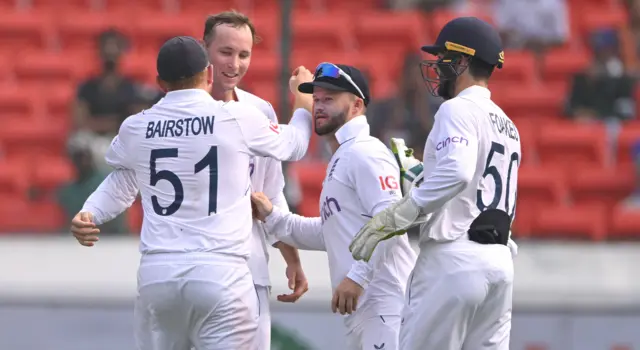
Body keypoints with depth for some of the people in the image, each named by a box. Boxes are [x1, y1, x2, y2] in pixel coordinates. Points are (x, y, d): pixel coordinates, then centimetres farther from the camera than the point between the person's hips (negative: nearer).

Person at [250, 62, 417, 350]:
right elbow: (328, 234, 27)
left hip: (385, 302, -11)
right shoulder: (340, 160, 24)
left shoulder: (364, 153, -8)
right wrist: (271, 216, 18)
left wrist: (357, 277, -23)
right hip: (361, 309, 11)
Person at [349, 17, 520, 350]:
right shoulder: (507, 126, 21)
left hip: (454, 259, -9)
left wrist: (395, 218, -22)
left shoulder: (458, 109, -6)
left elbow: (455, 172, -24)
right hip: (500, 261, 9)